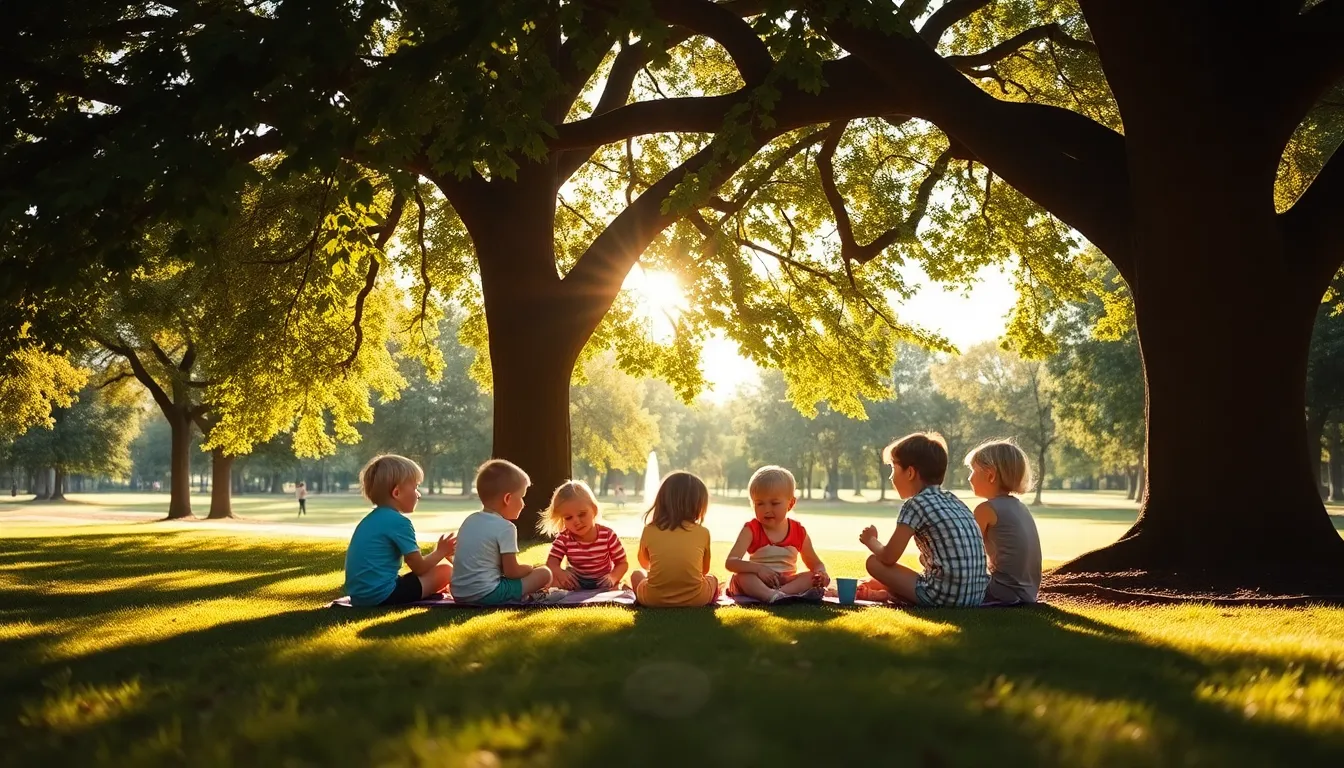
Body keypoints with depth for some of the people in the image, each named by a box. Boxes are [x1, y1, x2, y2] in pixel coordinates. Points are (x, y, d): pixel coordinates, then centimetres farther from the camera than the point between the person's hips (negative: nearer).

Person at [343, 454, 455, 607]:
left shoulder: (370, 519, 15)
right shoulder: (399, 521, -12)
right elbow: (419, 567, -6)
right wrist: (440, 552, 13)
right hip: (382, 596, -9)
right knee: (445, 570, -2)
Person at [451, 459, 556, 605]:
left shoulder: (469, 520, 13)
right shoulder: (505, 527, -10)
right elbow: (512, 571, -11)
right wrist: (531, 568, 11)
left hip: (459, 593, 8)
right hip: (486, 594, -8)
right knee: (544, 573, -1)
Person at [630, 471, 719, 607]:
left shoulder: (649, 530, 3)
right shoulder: (703, 532, 1)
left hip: (654, 599, 0)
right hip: (695, 599, 0)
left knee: (637, 575, 31)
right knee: (711, 579, 32)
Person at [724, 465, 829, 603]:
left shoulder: (799, 532, 1)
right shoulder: (751, 530, -7)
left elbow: (815, 563, 13)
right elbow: (731, 562, -20)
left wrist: (821, 573, -14)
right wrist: (758, 568, -39)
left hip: (786, 581, 2)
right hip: (758, 582, -2)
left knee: (812, 577, -21)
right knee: (742, 575, -31)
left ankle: (782, 593, -48)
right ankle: (773, 596, -60)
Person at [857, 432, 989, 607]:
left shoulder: (916, 504, -6)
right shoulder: (953, 501, 16)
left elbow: (888, 558, -5)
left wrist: (871, 540, 18)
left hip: (944, 597, -8)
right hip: (977, 596, 8)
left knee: (874, 563, 2)